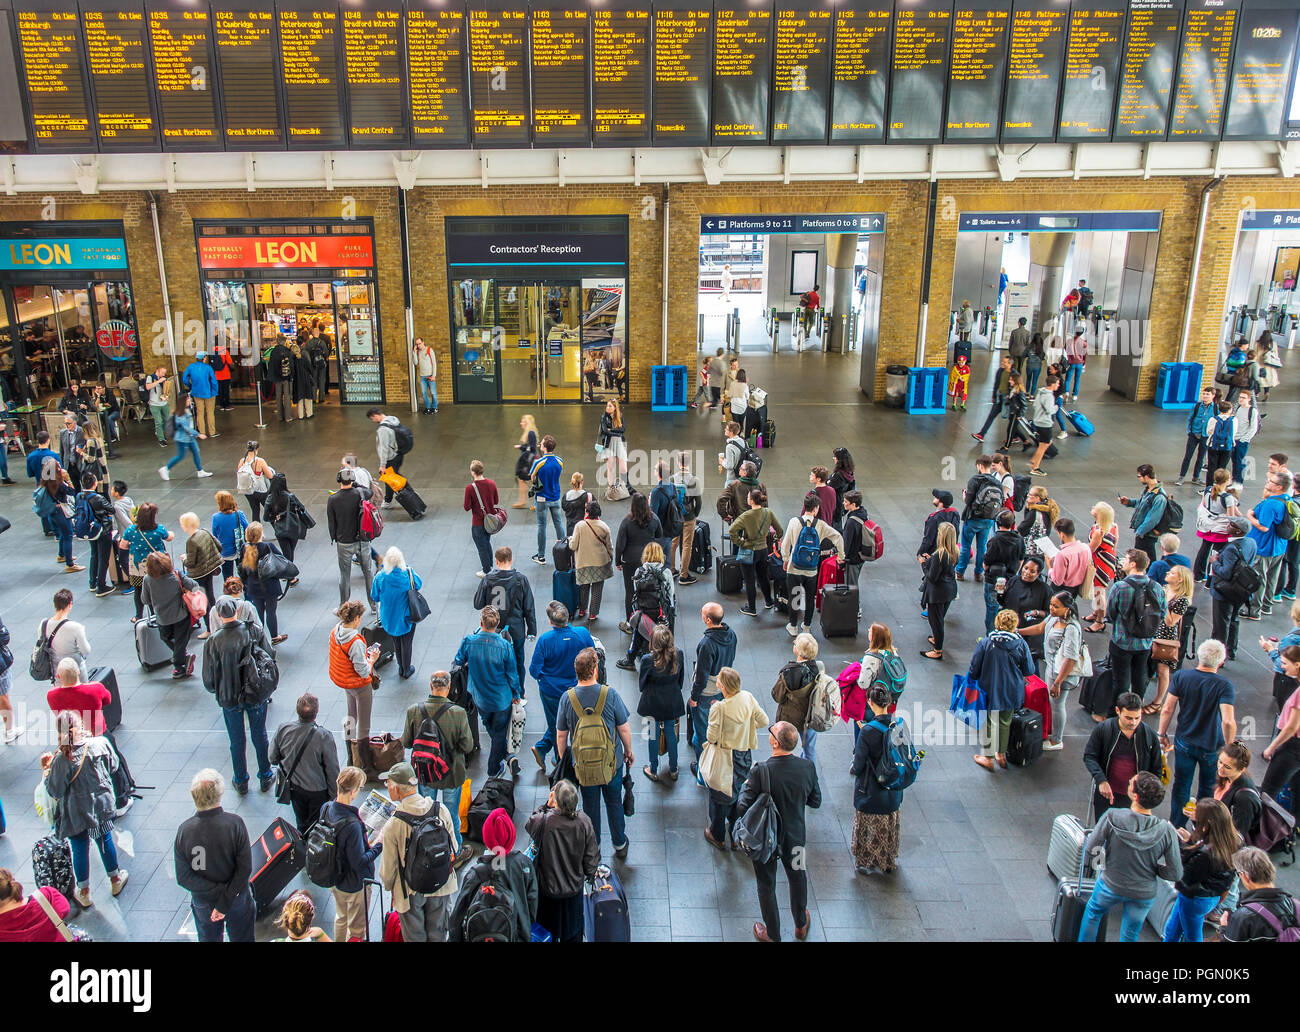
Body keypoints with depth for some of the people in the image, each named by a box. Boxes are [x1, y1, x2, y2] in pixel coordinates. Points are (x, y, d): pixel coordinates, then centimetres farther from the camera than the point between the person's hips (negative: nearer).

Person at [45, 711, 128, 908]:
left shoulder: (62, 759, -28)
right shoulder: (101, 743, -19)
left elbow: (55, 791, -17)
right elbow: (113, 766, -2)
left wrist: (46, 771, -4)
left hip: (77, 814, -3)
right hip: (102, 806, 3)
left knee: (79, 850, 17)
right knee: (105, 840, 24)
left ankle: (84, 892, 33)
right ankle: (115, 879, 41)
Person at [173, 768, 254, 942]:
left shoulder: (184, 830, -23)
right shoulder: (235, 823, -28)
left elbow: (183, 878, -18)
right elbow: (245, 869, -24)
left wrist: (218, 892, -15)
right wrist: (225, 901, -17)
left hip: (203, 902, 1)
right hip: (237, 898, -1)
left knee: (208, 938, 27)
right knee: (241, 937, 23)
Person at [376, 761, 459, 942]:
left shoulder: (393, 825, -26)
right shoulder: (441, 810, -16)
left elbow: (388, 867, -14)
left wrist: (388, 885, 8)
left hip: (411, 892, -3)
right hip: (441, 887, 3)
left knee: (415, 937, 19)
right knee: (438, 935, 23)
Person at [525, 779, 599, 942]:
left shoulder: (543, 821, -31)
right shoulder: (584, 821, -23)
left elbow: (528, 825, -4)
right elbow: (592, 856, -11)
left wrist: (546, 804, -7)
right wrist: (589, 874, 9)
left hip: (548, 888, -2)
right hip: (575, 886, 2)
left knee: (548, 929, 25)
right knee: (573, 930, 27)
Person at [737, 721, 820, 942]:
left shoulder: (761, 771, -31)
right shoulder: (807, 767, -19)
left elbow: (743, 808, -25)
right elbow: (815, 802, -4)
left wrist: (746, 786, -7)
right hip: (795, 836, 4)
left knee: (766, 884, 19)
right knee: (797, 877, 28)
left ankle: (772, 934, 36)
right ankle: (801, 925, 49)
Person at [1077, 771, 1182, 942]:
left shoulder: (1112, 817, -29)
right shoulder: (1166, 830, -24)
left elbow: (1089, 851, -19)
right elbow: (1175, 874, -15)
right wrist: (1151, 867, 2)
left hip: (1110, 886, -1)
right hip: (1144, 895, 1)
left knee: (1092, 912, 30)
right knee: (1130, 935, 24)